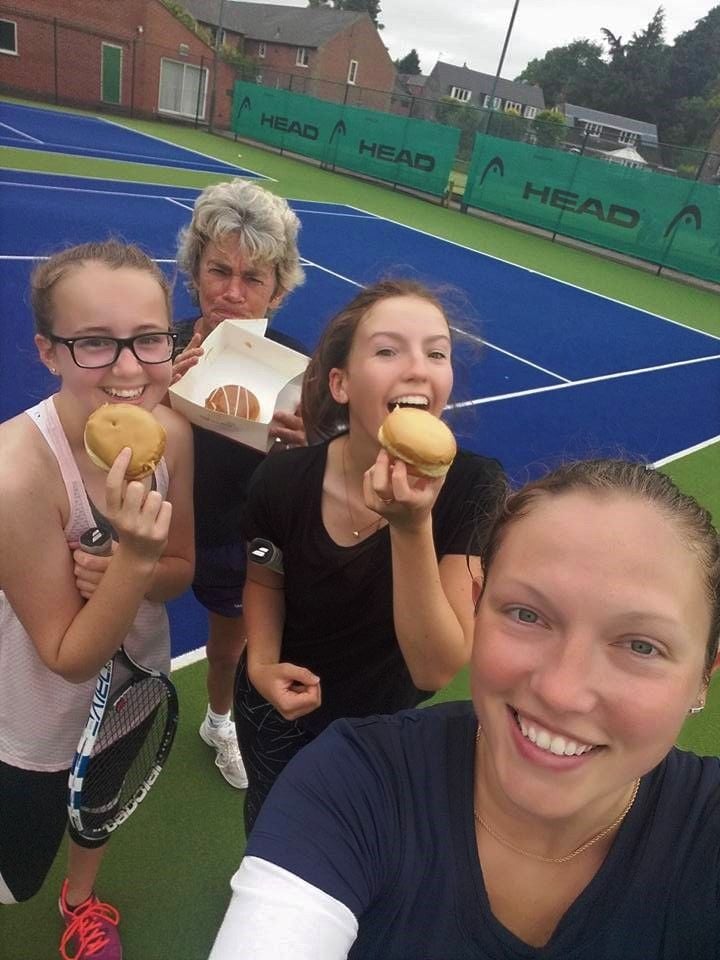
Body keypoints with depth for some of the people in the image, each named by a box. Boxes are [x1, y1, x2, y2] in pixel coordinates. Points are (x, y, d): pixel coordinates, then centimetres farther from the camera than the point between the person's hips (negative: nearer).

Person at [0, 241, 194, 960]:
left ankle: (82, 900, 66)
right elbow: (70, 657, -26)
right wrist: (134, 557, -41)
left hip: (138, 683, 5)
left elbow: (180, 573, -7)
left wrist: (134, 567, -28)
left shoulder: (171, 432, -19)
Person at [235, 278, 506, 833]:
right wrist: (262, 663, -21)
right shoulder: (283, 480, -24)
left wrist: (412, 528, -43)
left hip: (383, 726, -1)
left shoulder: (473, 486, -29)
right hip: (278, 710, 1)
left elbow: (436, 671, -30)